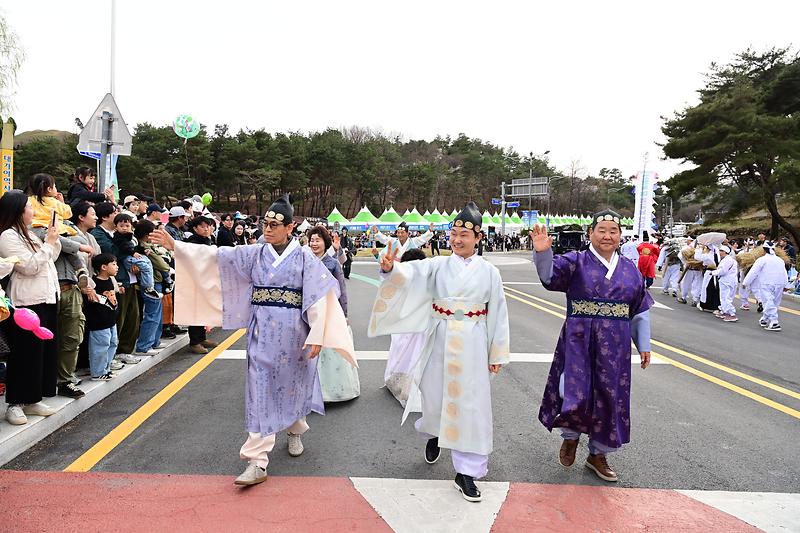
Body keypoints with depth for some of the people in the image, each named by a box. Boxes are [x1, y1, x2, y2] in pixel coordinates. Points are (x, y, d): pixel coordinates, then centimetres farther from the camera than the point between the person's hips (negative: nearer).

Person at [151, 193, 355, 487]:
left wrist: (316, 337, -14)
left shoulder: (304, 257, -4)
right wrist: (174, 245, -10)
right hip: (262, 334, 2)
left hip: (293, 333, -1)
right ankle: (257, 461, 2)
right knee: (260, 393, -1)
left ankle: (295, 430, 44)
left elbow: (320, 296, -9)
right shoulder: (254, 254, 4)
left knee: (293, 385, 14)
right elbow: (216, 256, -2)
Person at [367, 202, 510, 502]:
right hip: (440, 340, 1)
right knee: (434, 394, 12)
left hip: (472, 344, -1)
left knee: (470, 404, 0)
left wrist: (497, 354, 5)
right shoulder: (437, 265, -1)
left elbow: (498, 314, 4)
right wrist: (391, 267, -41)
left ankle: (466, 471, 13)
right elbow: (411, 273, -18)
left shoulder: (489, 272, 0)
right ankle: (434, 435, 46)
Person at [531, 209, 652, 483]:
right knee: (575, 394, -8)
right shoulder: (576, 262, -3)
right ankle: (570, 436, 25)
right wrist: (542, 252, -42)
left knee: (609, 397, 10)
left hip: (615, 346, 4)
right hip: (579, 341, -3)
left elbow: (640, 311, 13)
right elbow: (549, 274, -23)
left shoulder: (631, 269, 8)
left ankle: (598, 455, 30)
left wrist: (644, 345, 12)